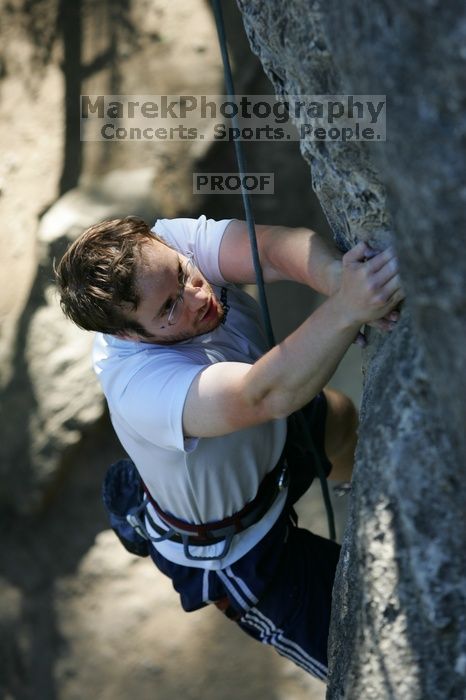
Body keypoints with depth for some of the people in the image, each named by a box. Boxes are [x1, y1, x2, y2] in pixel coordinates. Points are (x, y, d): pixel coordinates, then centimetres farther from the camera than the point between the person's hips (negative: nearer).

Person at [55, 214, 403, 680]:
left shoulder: (163, 249, -28)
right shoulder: (142, 388, -48)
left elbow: (273, 248, -42)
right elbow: (270, 394, -61)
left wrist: (337, 277, -62)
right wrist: (347, 310, -75)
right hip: (233, 551, -7)